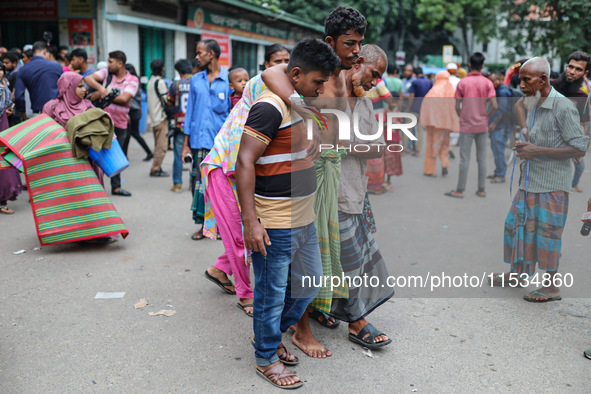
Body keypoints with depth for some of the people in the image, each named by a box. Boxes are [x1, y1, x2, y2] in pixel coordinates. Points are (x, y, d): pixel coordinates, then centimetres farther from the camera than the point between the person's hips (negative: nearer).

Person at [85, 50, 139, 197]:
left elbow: (123, 98, -15)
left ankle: (116, 186, 27)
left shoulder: (132, 80, 0)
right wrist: (100, 88, -28)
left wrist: (102, 95, -13)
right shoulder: (106, 72, 4)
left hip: (120, 124, 1)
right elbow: (88, 78, -10)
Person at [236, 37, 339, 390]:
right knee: (273, 294, 6)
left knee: (308, 285, 20)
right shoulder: (270, 107, -18)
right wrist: (250, 221, -25)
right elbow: (245, 163, -22)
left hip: (305, 222, 9)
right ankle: (266, 359, 26)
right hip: (274, 227, -9)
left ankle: (272, 335, 40)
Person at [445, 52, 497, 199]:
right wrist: (487, 117, 5)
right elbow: (495, 106, -11)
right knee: (482, 158, 9)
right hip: (482, 126, 2)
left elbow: (457, 107, -7)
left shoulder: (462, 83, -6)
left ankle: (460, 190, 6)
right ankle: (481, 190, 15)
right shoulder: (487, 83, -3)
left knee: (464, 159, 1)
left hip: (467, 126, -2)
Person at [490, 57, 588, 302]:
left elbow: (579, 149, -17)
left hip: (551, 186, -8)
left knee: (546, 234, -1)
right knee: (517, 225, 14)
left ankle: (551, 287, 14)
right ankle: (518, 273, 32)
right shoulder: (533, 105, 10)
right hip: (529, 182, 8)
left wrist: (537, 151, -20)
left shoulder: (563, 107, -15)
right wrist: (525, 150, 4)